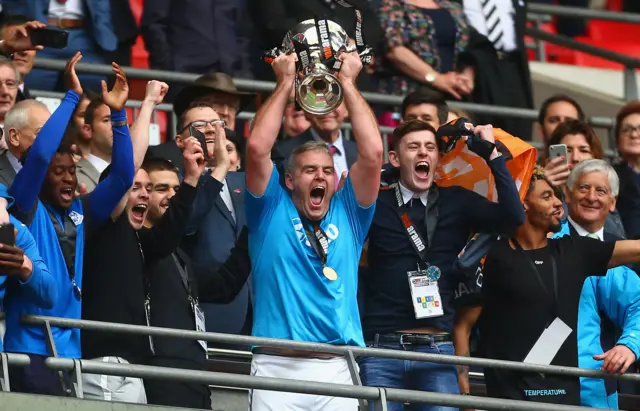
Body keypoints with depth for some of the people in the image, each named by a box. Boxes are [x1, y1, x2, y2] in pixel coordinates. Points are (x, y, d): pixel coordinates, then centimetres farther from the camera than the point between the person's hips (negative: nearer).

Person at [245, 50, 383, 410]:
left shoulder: (347, 214, 16)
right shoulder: (272, 211, 12)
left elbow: (372, 154, 4)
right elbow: (257, 148, -2)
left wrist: (348, 83, 8)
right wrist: (285, 83, 6)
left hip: (337, 368, 2)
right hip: (277, 366, -2)